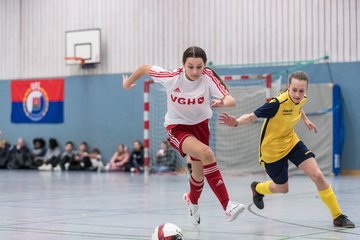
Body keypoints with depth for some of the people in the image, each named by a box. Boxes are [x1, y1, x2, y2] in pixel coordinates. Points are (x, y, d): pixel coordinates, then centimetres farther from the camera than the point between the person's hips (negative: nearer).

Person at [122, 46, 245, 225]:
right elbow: (145, 68, -8)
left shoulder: (208, 77, -22)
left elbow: (231, 100, -32)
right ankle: (227, 206, -30)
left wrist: (223, 102, -55)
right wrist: (128, 82, 9)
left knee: (199, 171, 16)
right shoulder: (171, 77, -24)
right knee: (206, 154, -31)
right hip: (177, 127, -3)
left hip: (200, 125, 3)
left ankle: (192, 200, 53)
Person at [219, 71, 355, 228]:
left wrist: (306, 120, 9)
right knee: (282, 188, 14)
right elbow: (252, 116, -30)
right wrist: (236, 122, -47)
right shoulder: (277, 103, -32)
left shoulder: (301, 99, -11)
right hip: (272, 149, -5)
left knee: (318, 176, -10)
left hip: (292, 142, 5)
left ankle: (338, 216, 3)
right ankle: (257, 188, 50)